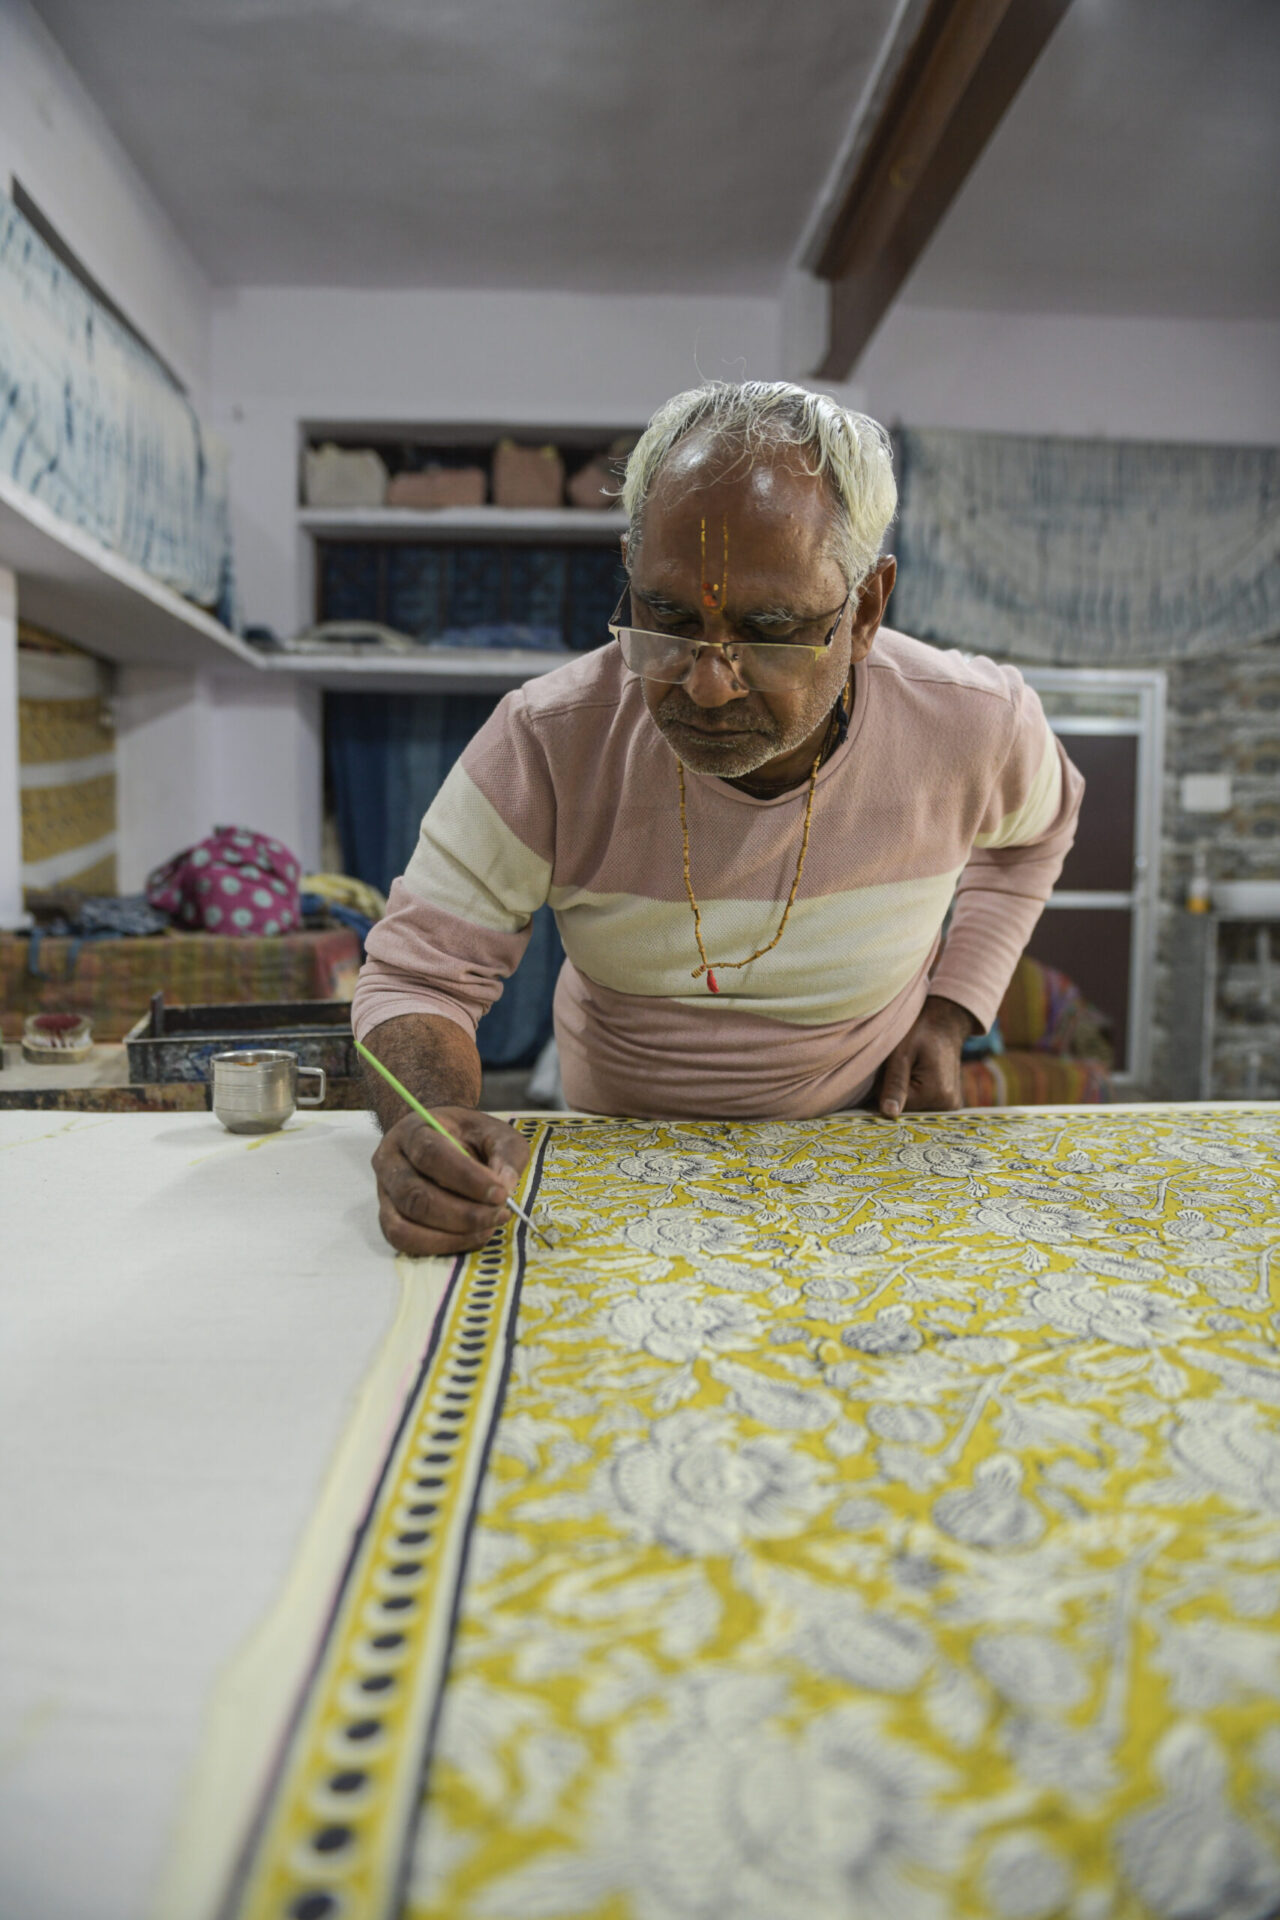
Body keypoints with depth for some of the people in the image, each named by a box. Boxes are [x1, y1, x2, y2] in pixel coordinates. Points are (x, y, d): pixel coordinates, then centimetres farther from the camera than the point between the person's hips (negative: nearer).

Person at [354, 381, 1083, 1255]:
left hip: (862, 1143, 1)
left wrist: (949, 1011, -1)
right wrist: (431, 1122, -36)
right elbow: (418, 975, -15)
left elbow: (1032, 827, 9)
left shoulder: (974, 723, -16)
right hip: (619, 1149, 0)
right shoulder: (546, 744, -22)